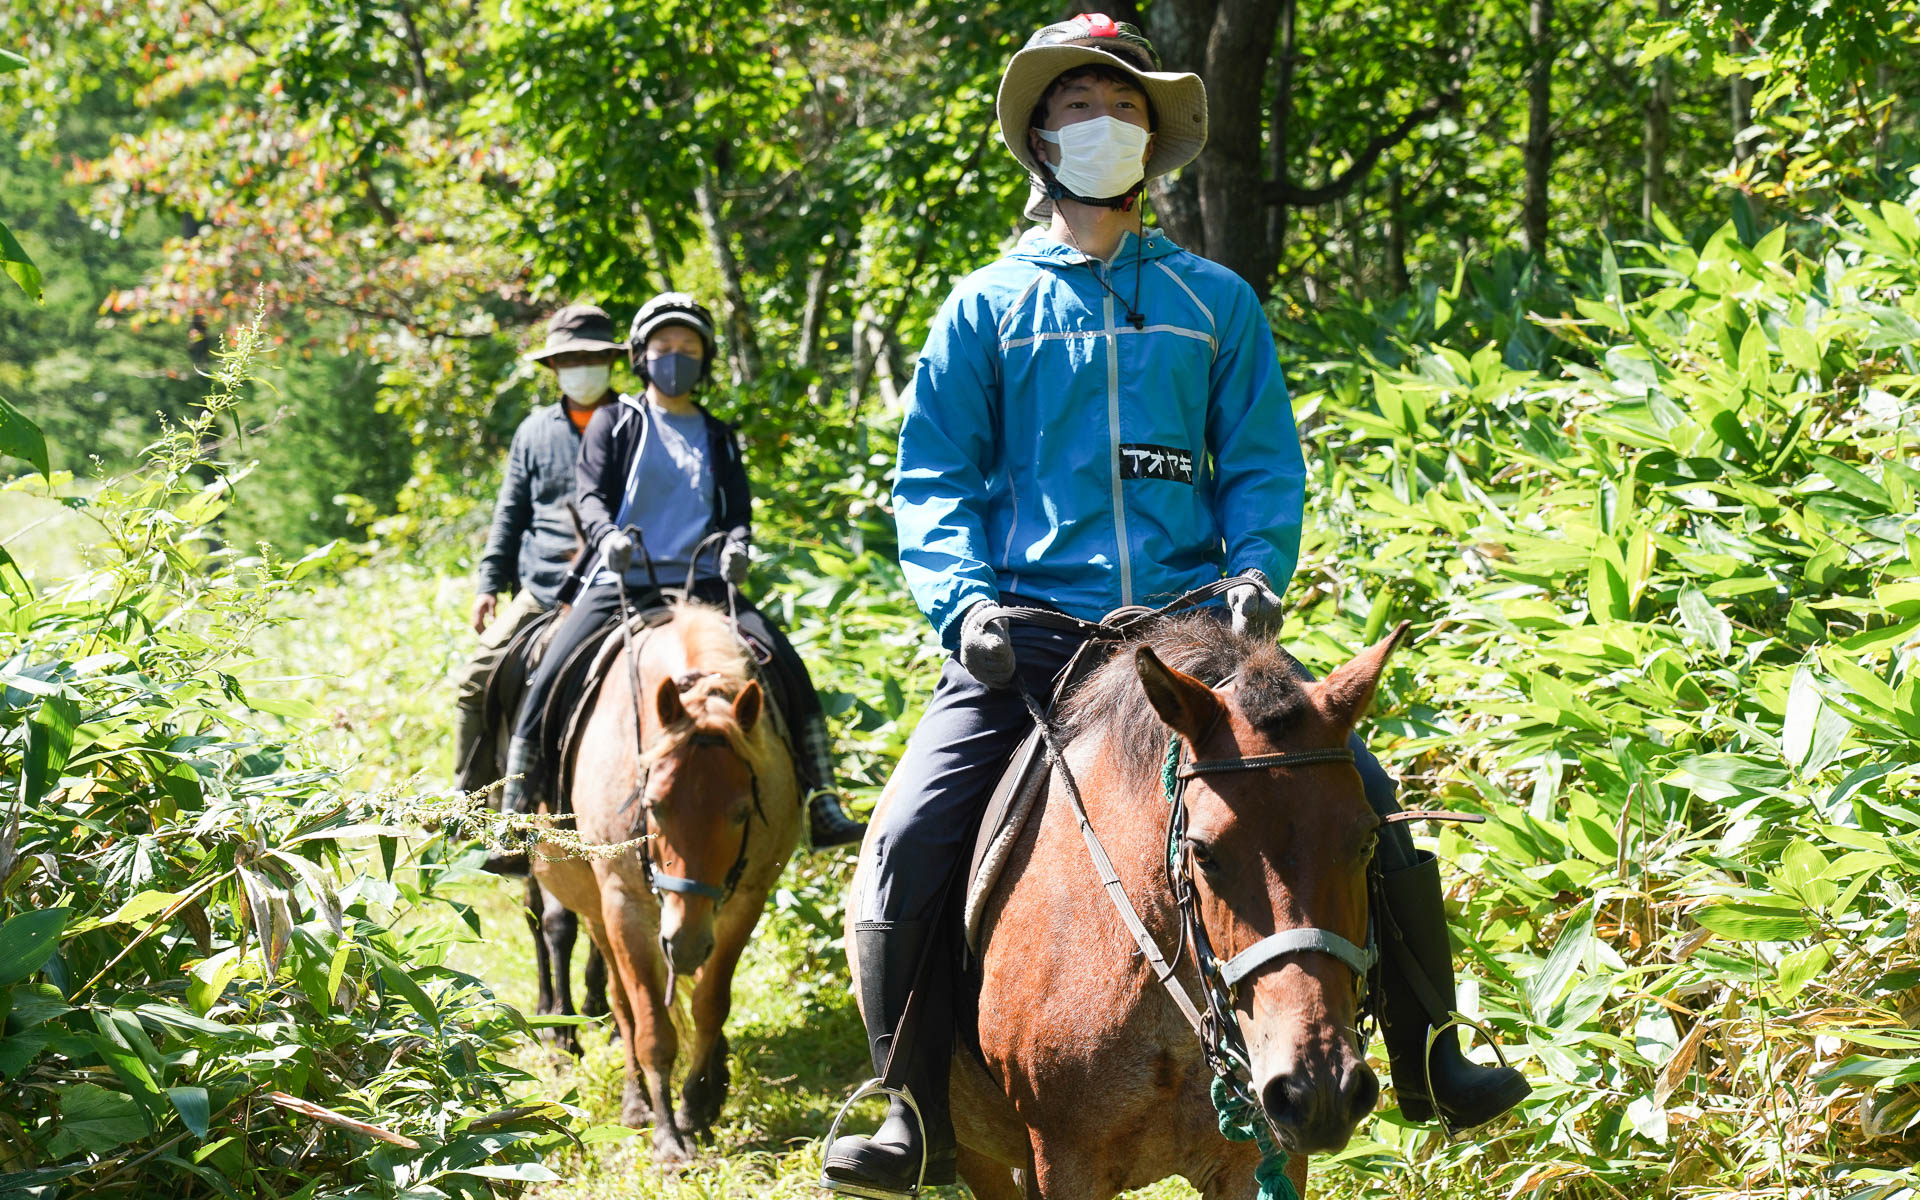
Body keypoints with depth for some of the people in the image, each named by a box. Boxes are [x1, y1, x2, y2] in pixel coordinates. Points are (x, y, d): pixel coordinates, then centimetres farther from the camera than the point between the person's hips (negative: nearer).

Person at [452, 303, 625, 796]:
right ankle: (470, 798, 4)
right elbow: (511, 512, 17)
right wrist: (488, 583, 10)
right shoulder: (536, 431, 15)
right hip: (541, 591, 3)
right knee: (476, 681, -6)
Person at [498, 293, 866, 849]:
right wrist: (606, 535, -24)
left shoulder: (718, 438, 19)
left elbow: (737, 509, 12)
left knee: (788, 668, -16)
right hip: (619, 582, -2)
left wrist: (735, 544, -13)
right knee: (548, 684, -19)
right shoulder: (614, 423, 11)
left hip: (703, 585, 2)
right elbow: (589, 495, -1)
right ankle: (515, 813, -9)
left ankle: (823, 807, -13)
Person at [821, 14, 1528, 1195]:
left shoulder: (1215, 300, 13)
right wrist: (964, 599, -12)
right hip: (1029, 641, -1)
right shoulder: (984, 309, 9)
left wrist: (1258, 571, -8)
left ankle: (1426, 1058, 13)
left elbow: (1264, 466, 12)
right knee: (908, 848, -18)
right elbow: (934, 482, 6)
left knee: (1364, 804, -9)